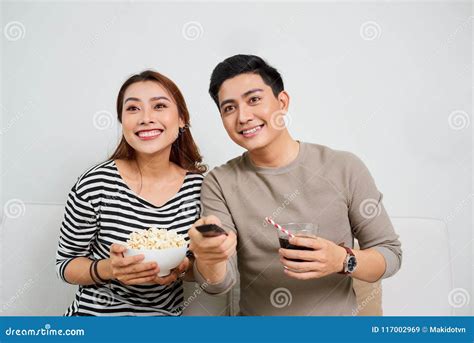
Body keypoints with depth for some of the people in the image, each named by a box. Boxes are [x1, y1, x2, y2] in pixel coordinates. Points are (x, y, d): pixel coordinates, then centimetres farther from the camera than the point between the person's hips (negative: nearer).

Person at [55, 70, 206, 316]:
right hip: (95, 310, -2)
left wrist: (182, 268, -19)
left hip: (168, 312, 2)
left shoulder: (201, 185, -12)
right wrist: (108, 268, -24)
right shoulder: (95, 184, -18)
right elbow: (65, 263, -7)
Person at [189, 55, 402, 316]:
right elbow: (220, 282, -11)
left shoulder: (345, 169, -9)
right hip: (255, 319, 1)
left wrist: (343, 260, -21)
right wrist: (207, 257, -31)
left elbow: (390, 253, -3)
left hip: (337, 312, 0)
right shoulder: (219, 183, -6)